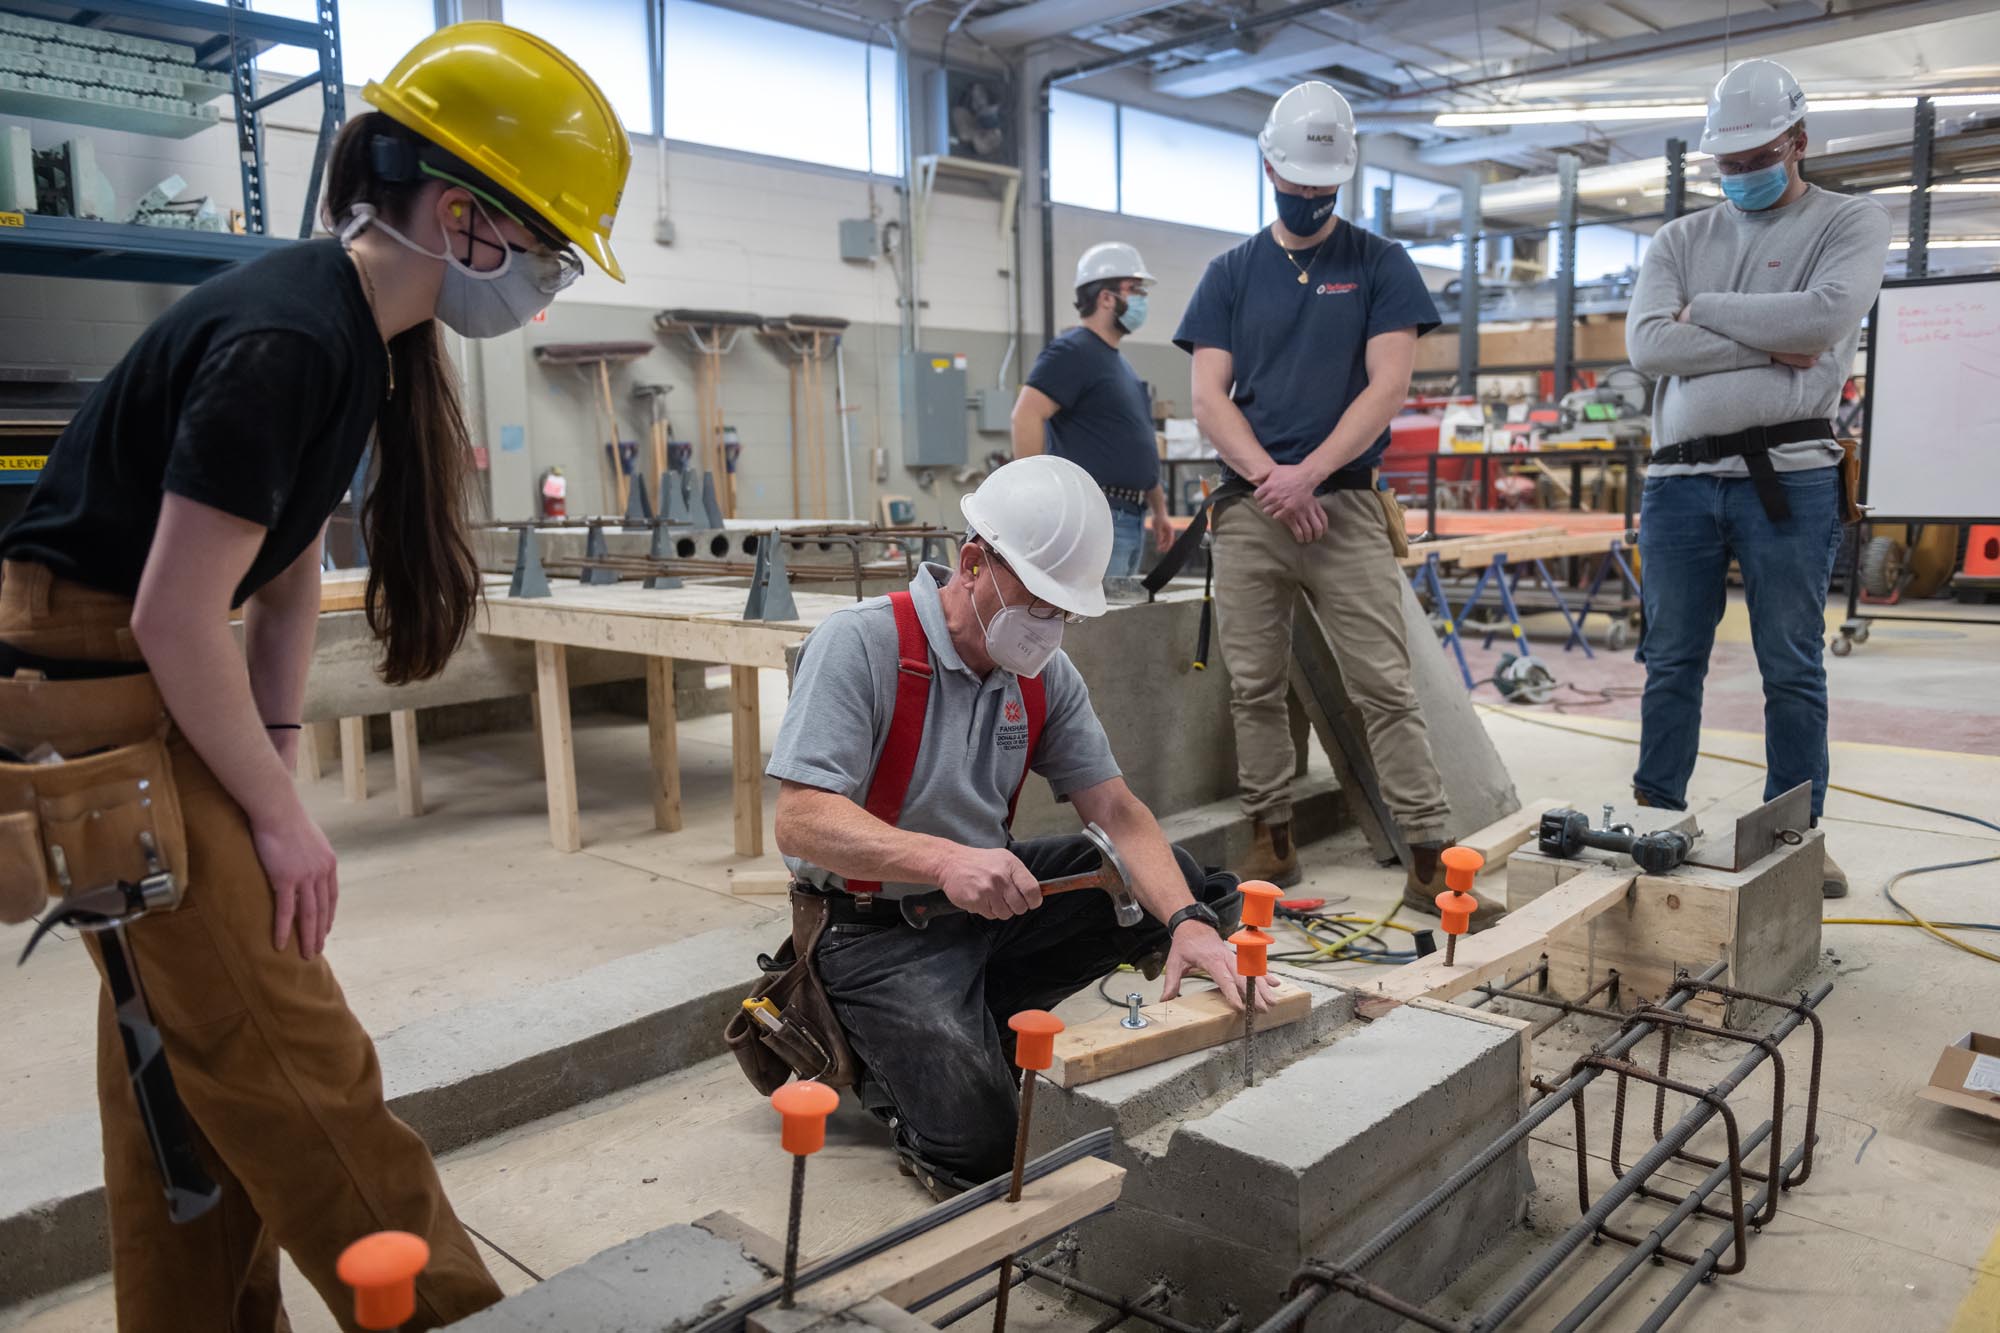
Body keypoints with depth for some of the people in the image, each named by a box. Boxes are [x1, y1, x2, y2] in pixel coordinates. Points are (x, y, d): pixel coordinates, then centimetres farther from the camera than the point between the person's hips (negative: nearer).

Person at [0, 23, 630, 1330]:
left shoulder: (370, 336, 4)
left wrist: (275, 766, 6)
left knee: (186, 1069, 17)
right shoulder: (286, 341, -24)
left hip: (166, 695, 9)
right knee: (289, 1061, -2)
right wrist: (279, 816, -13)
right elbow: (174, 619, -23)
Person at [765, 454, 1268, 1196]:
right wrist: (944, 860, -43)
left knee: (1187, 888, -3)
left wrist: (1188, 923, -22)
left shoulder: (1047, 676, 0)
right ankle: (867, 1042, 10)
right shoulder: (858, 645, -20)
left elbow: (1116, 811, -4)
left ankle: (978, 1017, 3)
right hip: (879, 929, -7)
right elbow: (801, 821, -28)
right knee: (978, 1145, -21)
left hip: (993, 902, 7)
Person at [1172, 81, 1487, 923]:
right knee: (1254, 688, 5)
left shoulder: (1380, 267, 7)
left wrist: (1306, 474, -13)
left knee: (1384, 688, -5)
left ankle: (1429, 861, -1)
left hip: (1346, 506, -2)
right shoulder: (1231, 273, 12)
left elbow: (1387, 387, -3)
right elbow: (1209, 398, 4)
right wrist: (1267, 476, -10)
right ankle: (1271, 843, 17)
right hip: (1247, 509, 2)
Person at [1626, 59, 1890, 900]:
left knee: (1792, 670, 2)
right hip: (1679, 479, 3)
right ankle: (1656, 821, 17)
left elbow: (1825, 314, -14)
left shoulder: (1851, 223, 7)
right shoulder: (1680, 241, 14)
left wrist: (1702, 310, -4)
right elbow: (1645, 345, -2)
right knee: (1671, 664, 8)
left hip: (1788, 476, -3)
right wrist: (1768, 348, -8)